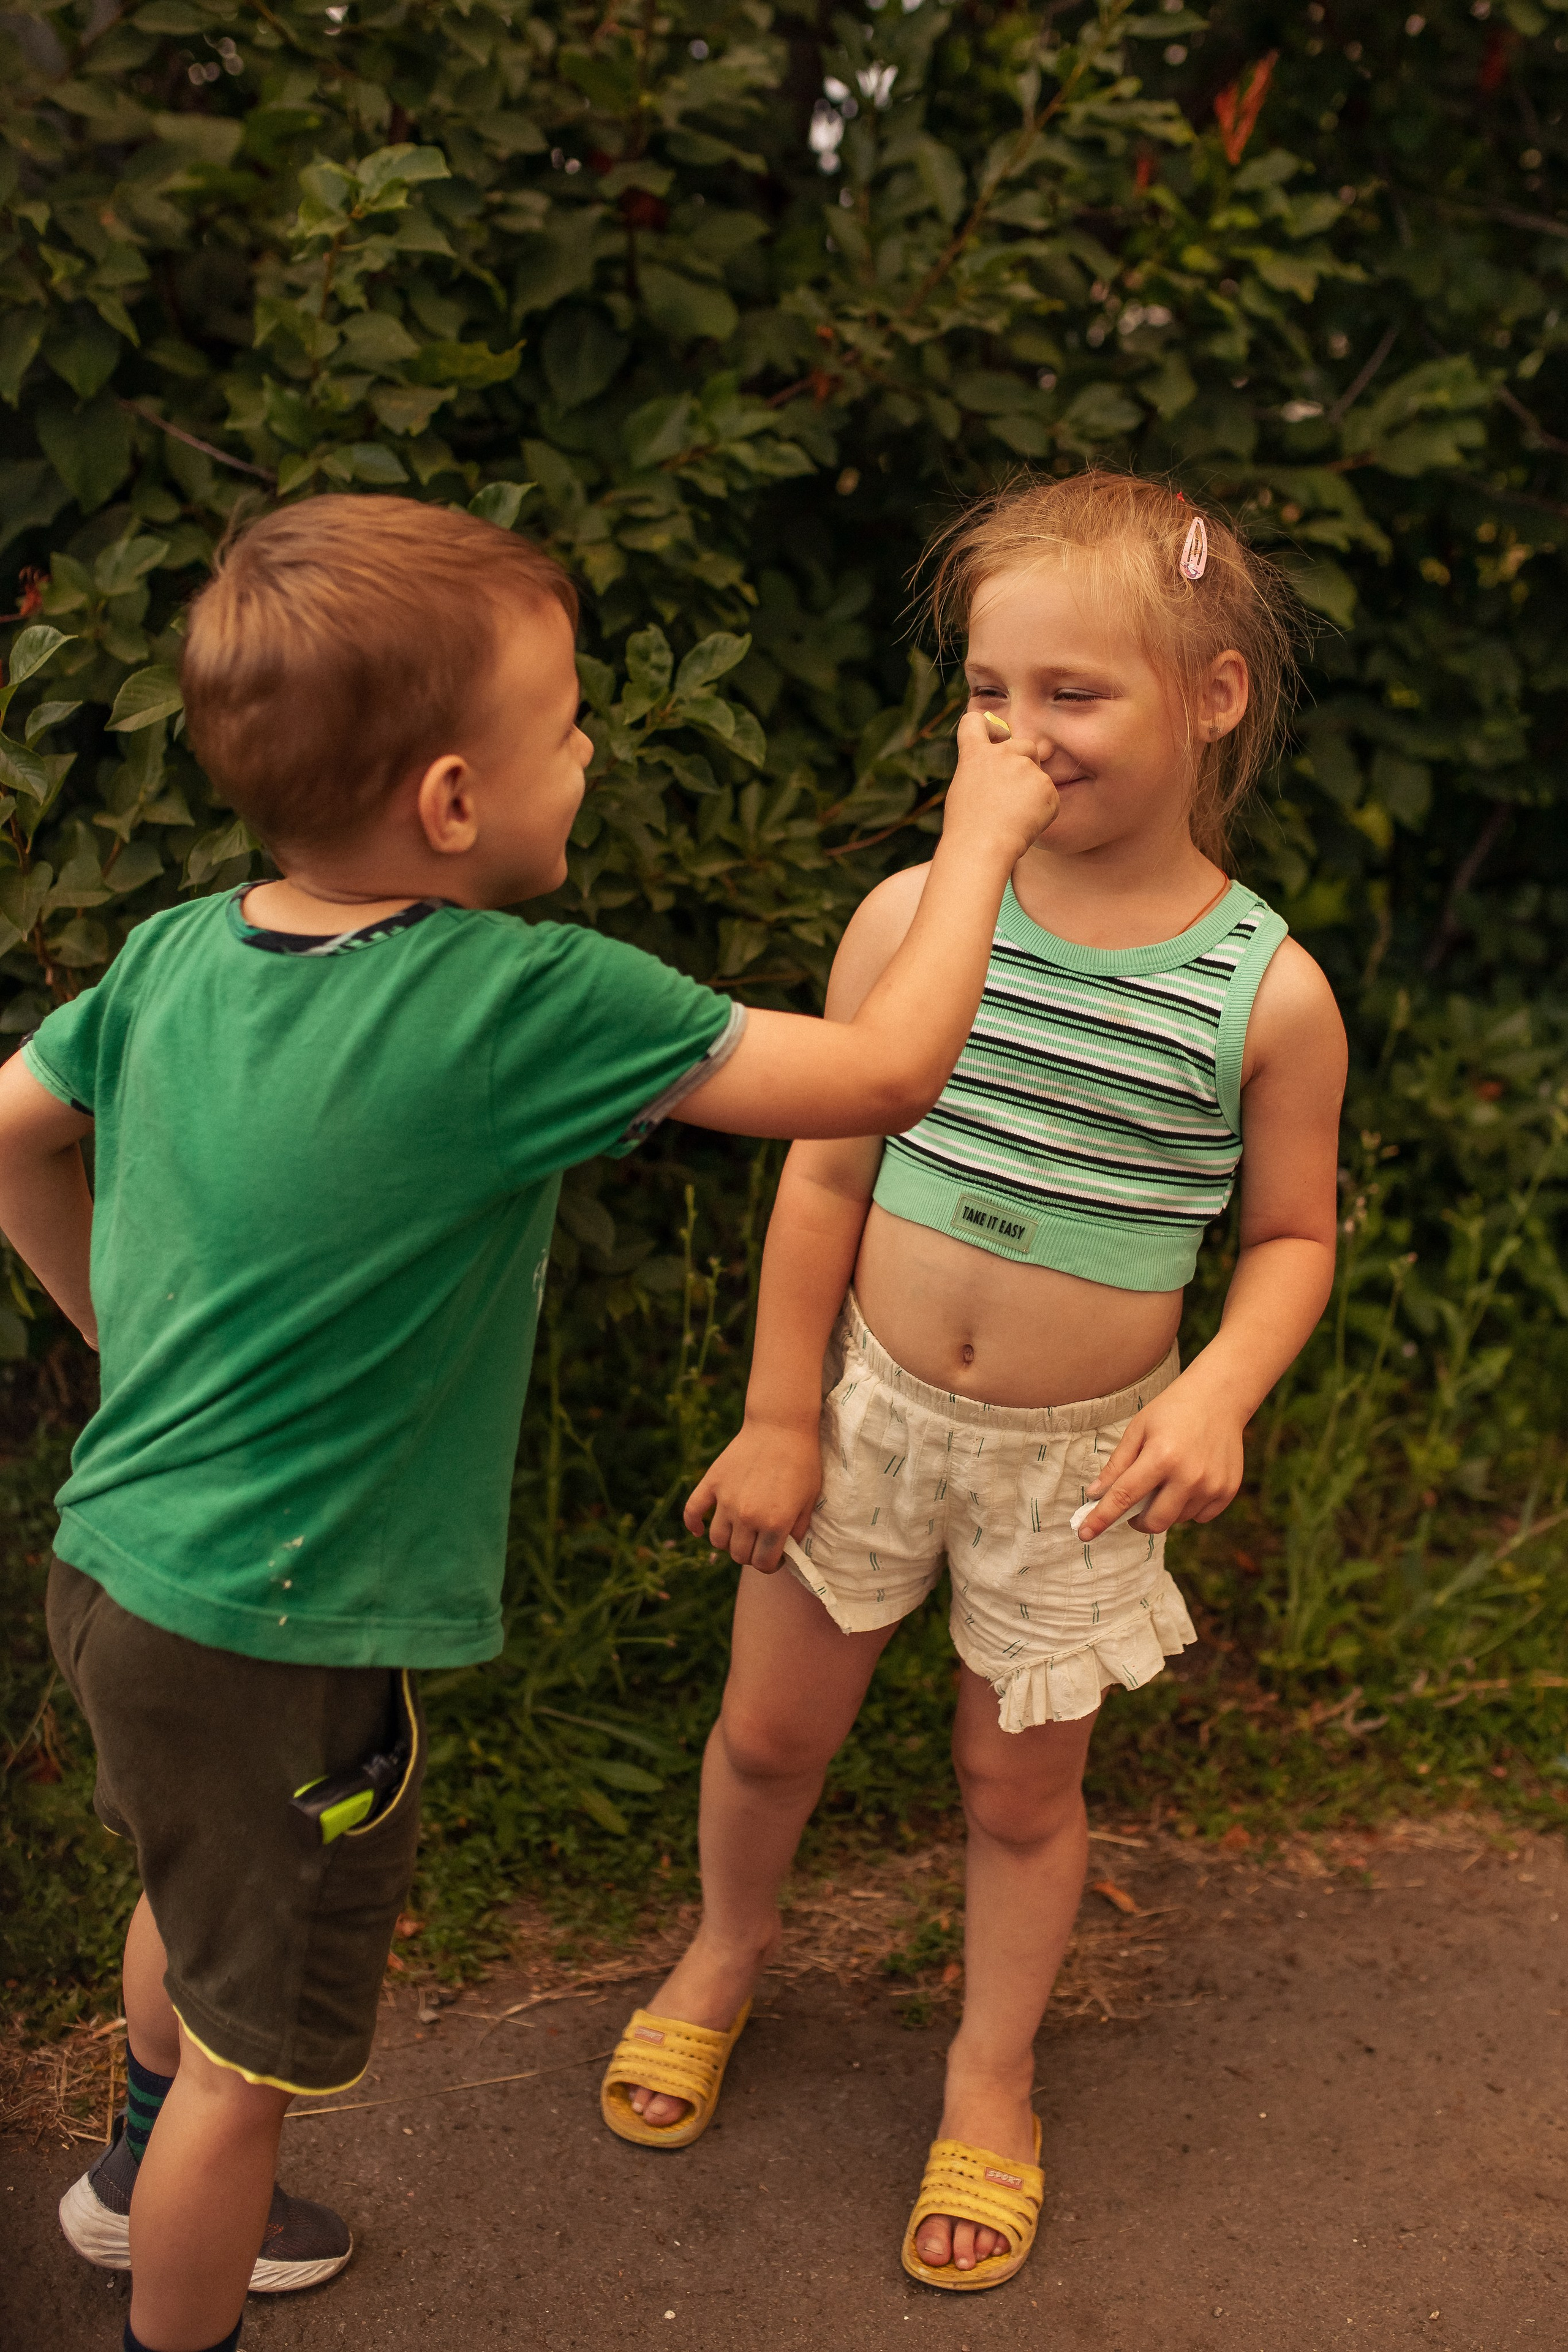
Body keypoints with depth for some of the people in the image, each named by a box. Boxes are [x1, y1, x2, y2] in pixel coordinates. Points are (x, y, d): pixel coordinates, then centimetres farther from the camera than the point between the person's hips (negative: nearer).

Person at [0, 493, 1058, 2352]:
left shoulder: (174, 955, -4)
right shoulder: (531, 1002, -26)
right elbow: (886, 1073, -20)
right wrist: (978, 840, -6)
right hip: (275, 1642, -9)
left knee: (198, 1899, 34)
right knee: (255, 2047, 15)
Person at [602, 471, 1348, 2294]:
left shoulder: (1268, 993, -14)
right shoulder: (912, 918, -13)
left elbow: (1292, 1233, -1)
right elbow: (826, 1175, -5)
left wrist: (1219, 1388, -20)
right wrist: (779, 1418, -3)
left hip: (1076, 1454, -1)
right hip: (869, 1400, 1)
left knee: (1019, 1785, 15)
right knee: (772, 1730, 17)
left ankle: (989, 2076, 41)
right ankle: (727, 1951, 49)